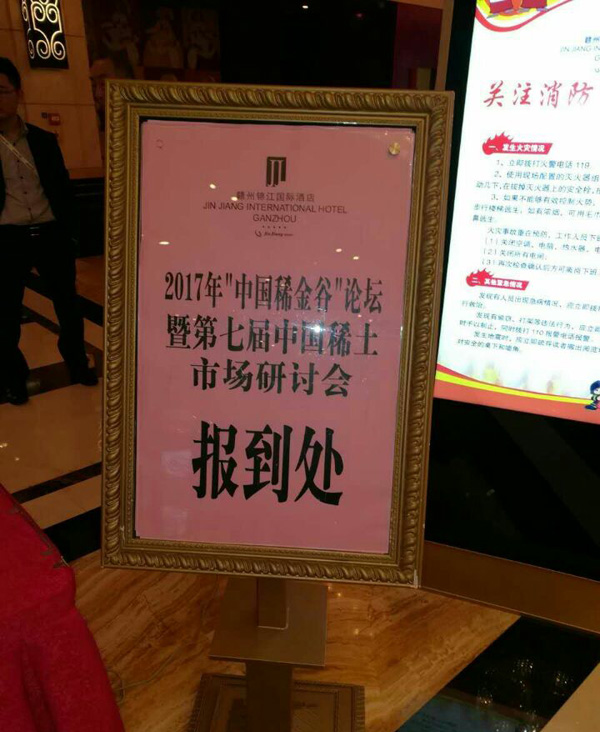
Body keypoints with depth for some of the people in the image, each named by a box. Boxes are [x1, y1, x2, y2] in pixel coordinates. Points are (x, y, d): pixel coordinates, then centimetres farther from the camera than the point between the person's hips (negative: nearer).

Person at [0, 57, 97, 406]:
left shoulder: (44, 140, 6)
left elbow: (63, 187, 11)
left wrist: (66, 228, 4)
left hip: (51, 234, 2)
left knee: (68, 304, 12)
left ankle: (78, 364, 31)